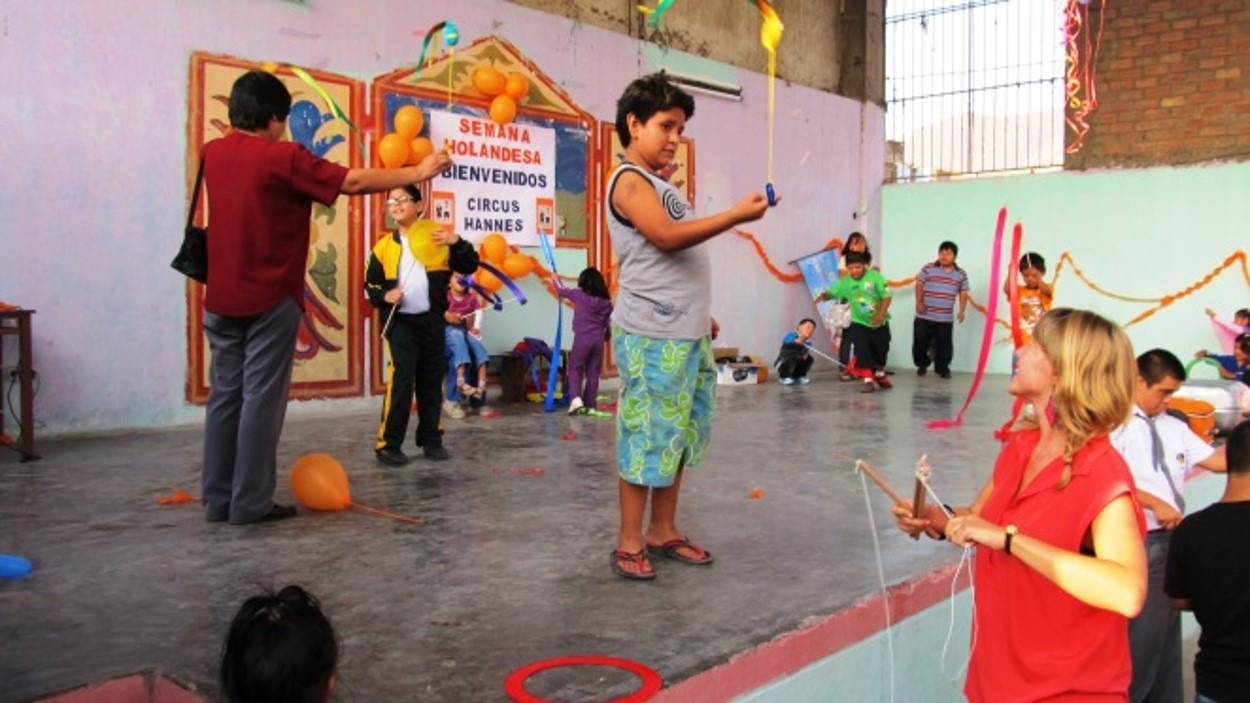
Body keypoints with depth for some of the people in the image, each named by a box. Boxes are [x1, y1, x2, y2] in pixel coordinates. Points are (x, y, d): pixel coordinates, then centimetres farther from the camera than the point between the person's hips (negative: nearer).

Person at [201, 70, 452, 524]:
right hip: (269, 299, -7)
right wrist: (418, 172, -4)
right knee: (261, 398, -2)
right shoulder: (282, 158, -12)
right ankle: (250, 502, 2)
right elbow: (354, 183, -13)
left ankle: (218, 499, 14)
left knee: (225, 395, 10)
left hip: (221, 299, 7)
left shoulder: (213, 154, 8)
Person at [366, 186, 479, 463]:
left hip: (432, 321, 2)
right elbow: (371, 284, 10)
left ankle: (430, 439, 20)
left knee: (432, 381, 9)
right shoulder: (384, 246, 3)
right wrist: (384, 296, -11)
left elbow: (470, 267, -1)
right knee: (400, 380, -11)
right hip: (400, 322, -2)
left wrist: (457, 242, -16)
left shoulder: (437, 240, 3)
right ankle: (388, 443, -4)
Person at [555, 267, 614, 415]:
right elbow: (609, 322, 7)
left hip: (582, 338, -3)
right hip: (598, 339, 3)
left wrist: (555, 280, 34)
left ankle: (576, 398, -14)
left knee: (575, 369, 6)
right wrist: (607, 336, 25)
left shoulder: (579, 295, -3)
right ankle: (590, 405, 10)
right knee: (593, 372, 9)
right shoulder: (606, 301, 3)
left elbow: (562, 291, 14)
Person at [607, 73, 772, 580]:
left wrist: (701, 314, 21)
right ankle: (629, 542, 5)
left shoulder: (664, 185, 21)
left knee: (680, 436, 12)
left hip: (686, 334, 9)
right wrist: (736, 215, -22)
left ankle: (664, 531, 22)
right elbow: (667, 237, -21)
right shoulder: (629, 181, -6)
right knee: (648, 437, -5)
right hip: (651, 337, -9)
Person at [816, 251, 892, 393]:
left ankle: (880, 375, 37)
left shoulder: (875, 276, -16)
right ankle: (868, 380, -5)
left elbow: (887, 296, -14)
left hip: (879, 322, 0)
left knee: (881, 349, 10)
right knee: (862, 350, -14)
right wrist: (824, 296, -42)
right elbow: (832, 292, -19)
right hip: (860, 323, 0)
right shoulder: (845, 282, -12)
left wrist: (881, 314, -22)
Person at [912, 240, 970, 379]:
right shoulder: (928, 269, -3)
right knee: (920, 342, 5)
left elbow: (963, 293, 7)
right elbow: (919, 285, 1)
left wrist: (962, 310, -3)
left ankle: (942, 367, 22)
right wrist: (919, 302, -8)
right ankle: (922, 364, 26)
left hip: (946, 318, 1)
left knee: (944, 345, 5)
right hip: (924, 316, -1)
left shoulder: (961, 274, 3)